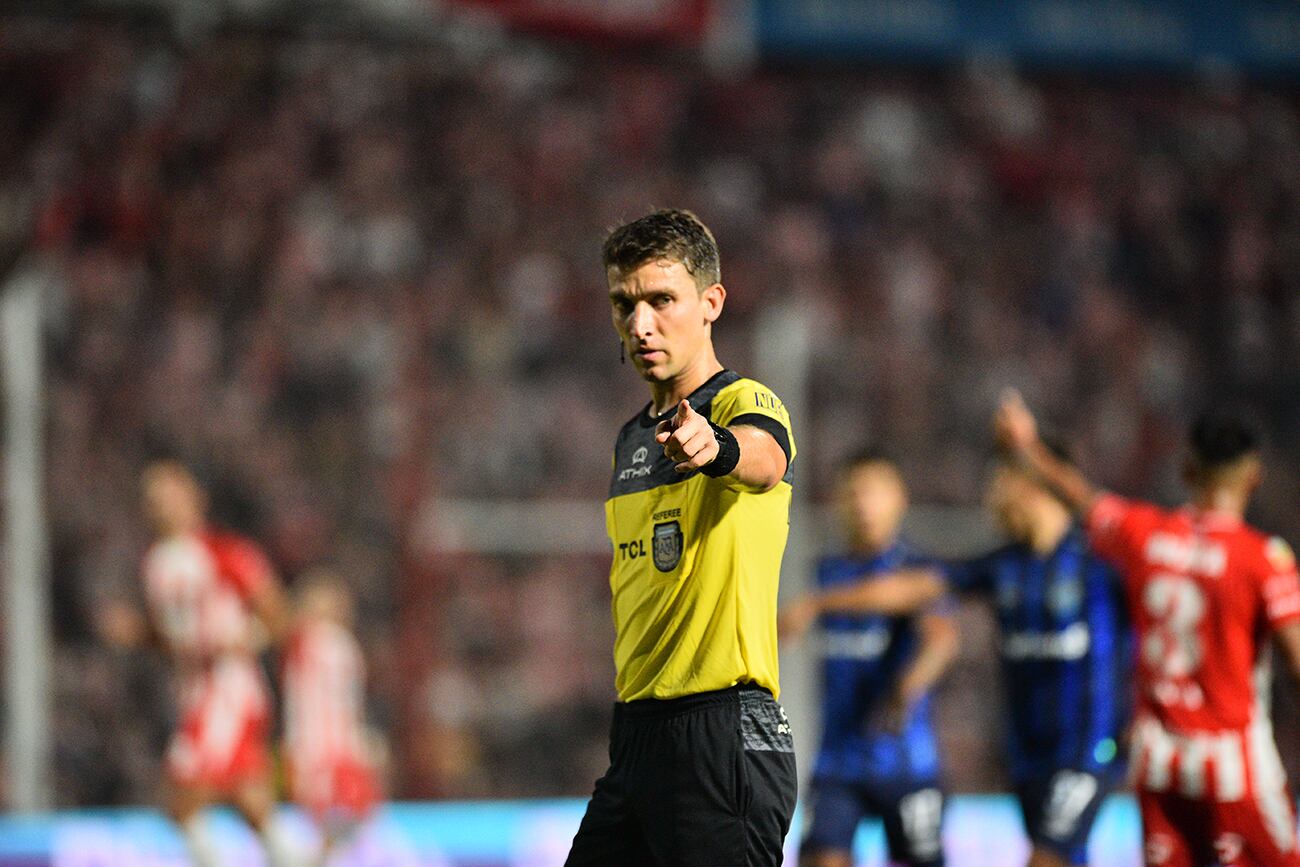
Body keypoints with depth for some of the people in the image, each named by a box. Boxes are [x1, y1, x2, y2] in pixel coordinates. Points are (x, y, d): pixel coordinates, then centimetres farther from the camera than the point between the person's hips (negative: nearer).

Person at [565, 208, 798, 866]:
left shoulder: (745, 404, -8)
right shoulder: (630, 439, 17)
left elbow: (764, 461, -33)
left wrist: (715, 446, -56)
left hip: (726, 734, -8)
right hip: (635, 732, 8)